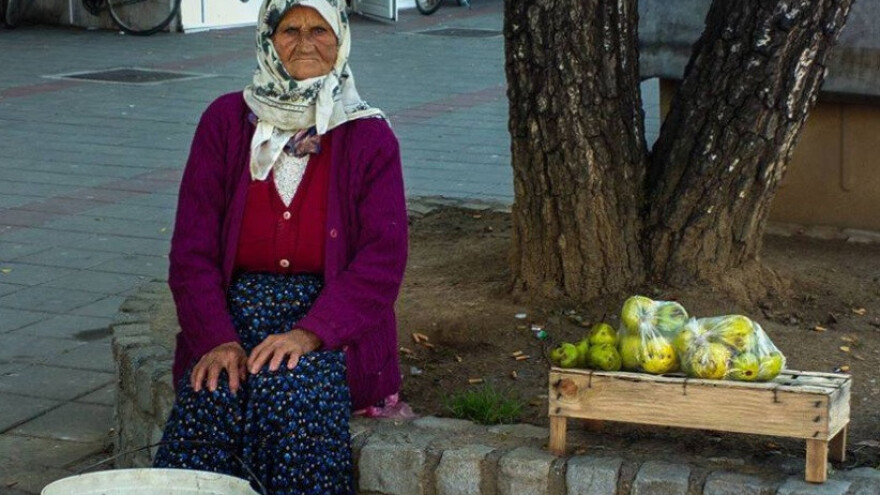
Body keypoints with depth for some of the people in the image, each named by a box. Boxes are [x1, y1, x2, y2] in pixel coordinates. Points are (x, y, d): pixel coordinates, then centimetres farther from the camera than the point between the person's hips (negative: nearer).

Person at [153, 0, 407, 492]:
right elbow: (192, 248, 3)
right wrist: (217, 340, -14)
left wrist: (311, 332, -21)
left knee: (288, 388, -33)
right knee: (212, 393, -30)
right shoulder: (227, 120, 7)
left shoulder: (369, 135, 4)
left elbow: (383, 257, -6)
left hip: (332, 321, -1)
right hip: (236, 309, 2)